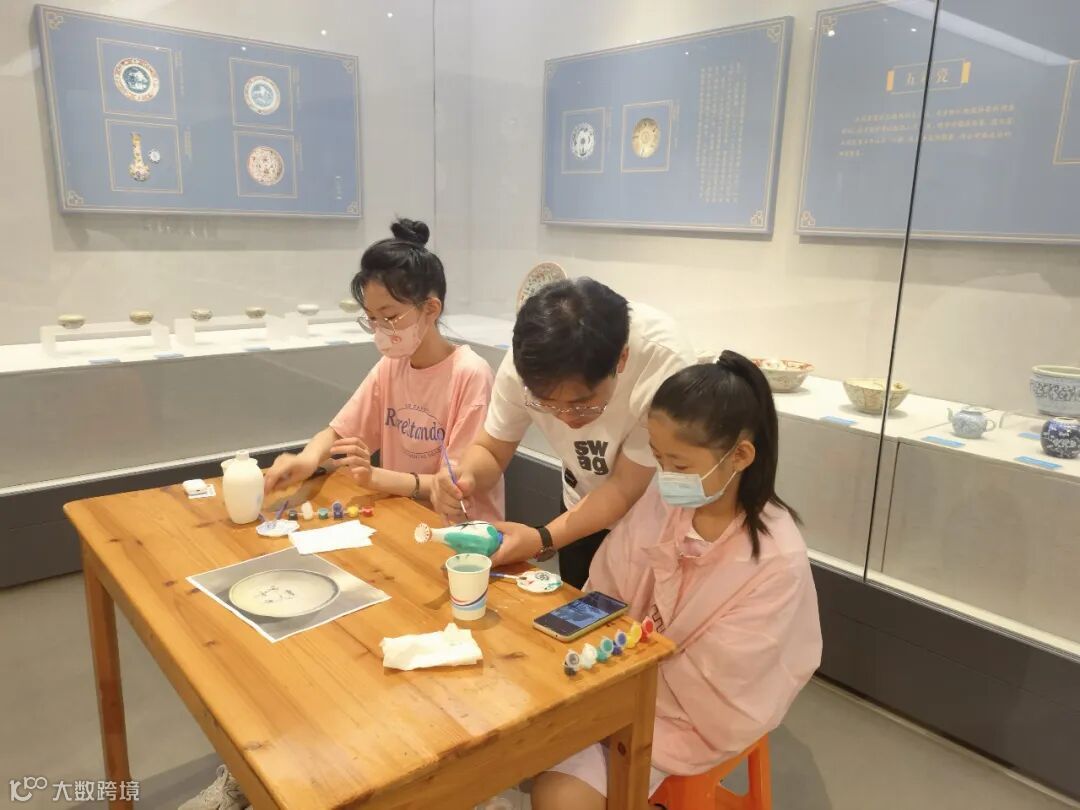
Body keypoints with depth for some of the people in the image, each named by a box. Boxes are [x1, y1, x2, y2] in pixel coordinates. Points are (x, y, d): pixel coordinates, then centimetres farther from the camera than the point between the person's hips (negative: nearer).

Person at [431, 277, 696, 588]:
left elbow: (628, 489, -28)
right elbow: (491, 451, -13)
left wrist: (541, 540, -37)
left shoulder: (665, 365, -37)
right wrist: (465, 478, -35)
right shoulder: (527, 364, -26)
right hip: (585, 505, 3)